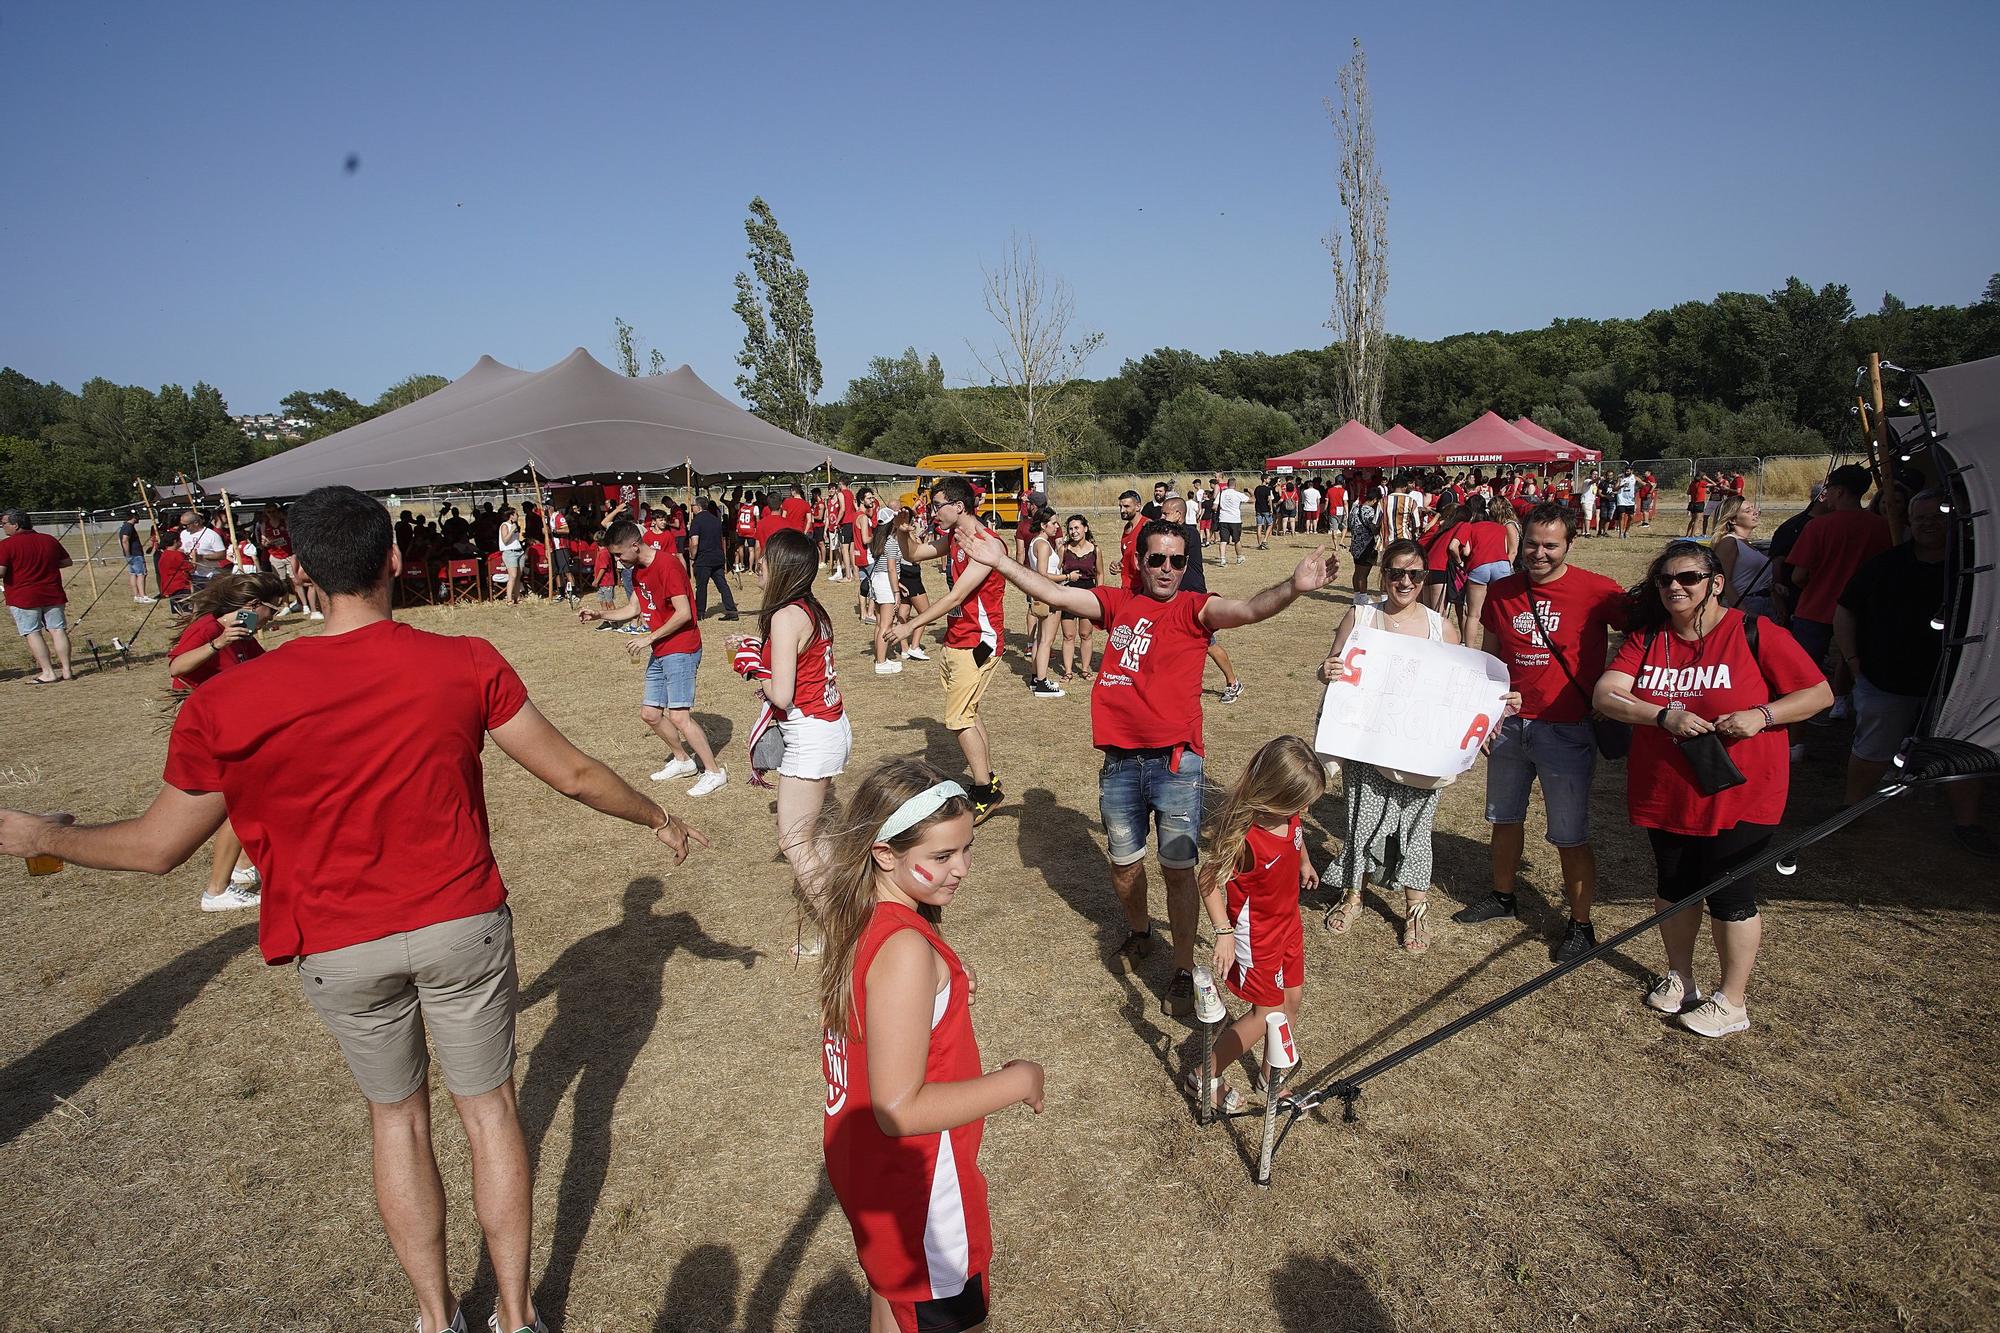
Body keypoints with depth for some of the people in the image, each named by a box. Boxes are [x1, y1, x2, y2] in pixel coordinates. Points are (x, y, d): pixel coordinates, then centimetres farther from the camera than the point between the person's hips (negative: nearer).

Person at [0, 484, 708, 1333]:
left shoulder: (226, 704, -14)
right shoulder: (464, 665, -15)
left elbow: (157, 847, -1)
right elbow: (572, 774, -9)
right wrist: (660, 819, 8)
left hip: (339, 949, 1)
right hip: (461, 923, 0)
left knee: (396, 1115, 22)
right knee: (489, 1108, 16)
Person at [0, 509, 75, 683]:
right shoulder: (49, 540, 7)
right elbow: (66, 562, 15)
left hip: (23, 597, -4)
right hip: (53, 595, 4)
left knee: (33, 634, 1)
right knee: (58, 630, 5)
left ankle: (48, 673, -3)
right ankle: (66, 670, 5)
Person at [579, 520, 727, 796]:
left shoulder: (667, 565, -18)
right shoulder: (638, 572, 12)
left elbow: (683, 613, -22)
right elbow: (634, 609, 21)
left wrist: (650, 638, -18)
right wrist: (600, 615, 10)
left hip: (680, 650, -10)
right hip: (659, 652, 10)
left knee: (679, 716, -14)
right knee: (649, 714, 12)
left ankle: (714, 772, -3)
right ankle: (682, 760, 30)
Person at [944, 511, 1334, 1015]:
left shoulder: (1195, 608, -5)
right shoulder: (1117, 603, 6)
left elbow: (1246, 609, -23)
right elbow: (1055, 594, 7)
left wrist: (1293, 588, -42)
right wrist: (1000, 562, 2)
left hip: (1175, 761, -4)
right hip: (1120, 761, 4)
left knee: (1179, 870, 3)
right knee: (1124, 862, 19)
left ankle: (1183, 972, 19)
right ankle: (1138, 932, 47)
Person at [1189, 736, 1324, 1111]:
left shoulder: (1289, 814, -13)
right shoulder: (1244, 837, -35)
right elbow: (1209, 881, -25)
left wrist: (1304, 861, 29)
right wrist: (1224, 933, -29)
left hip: (1289, 921, 8)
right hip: (1257, 934, -8)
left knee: (1292, 999, 18)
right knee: (1268, 1012, 3)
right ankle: (1204, 1077, 19)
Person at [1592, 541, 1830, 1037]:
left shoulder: (1755, 634, -9)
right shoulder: (1646, 638, 0)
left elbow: (1819, 693, -4)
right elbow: (1606, 695, -10)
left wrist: (1762, 715, -21)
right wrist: (1665, 716, -24)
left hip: (1737, 796, -4)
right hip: (1664, 792, 4)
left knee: (1728, 893, 5)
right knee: (1674, 886, 16)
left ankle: (1732, 1000, 23)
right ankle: (1680, 976, 37)